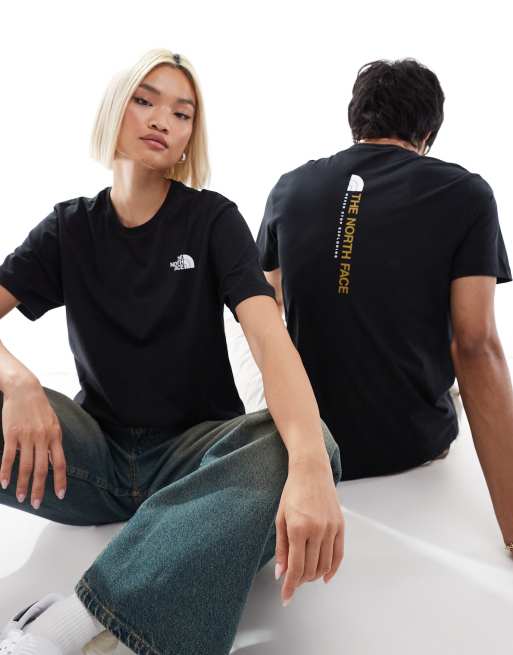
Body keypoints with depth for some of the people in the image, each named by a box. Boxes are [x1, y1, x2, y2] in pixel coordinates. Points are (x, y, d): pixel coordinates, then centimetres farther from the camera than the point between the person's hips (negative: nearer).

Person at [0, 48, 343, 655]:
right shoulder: (70, 227, 5)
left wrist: (310, 466, -37)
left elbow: (269, 335, -19)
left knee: (311, 448, -33)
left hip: (195, 450, -1)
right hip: (97, 455, 1)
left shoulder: (213, 219, -2)